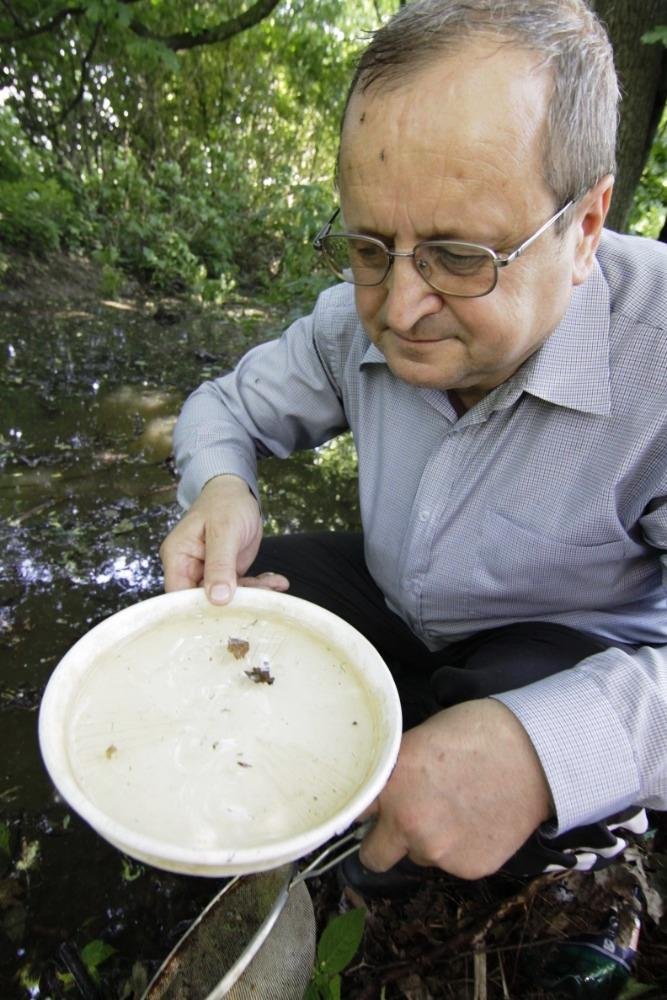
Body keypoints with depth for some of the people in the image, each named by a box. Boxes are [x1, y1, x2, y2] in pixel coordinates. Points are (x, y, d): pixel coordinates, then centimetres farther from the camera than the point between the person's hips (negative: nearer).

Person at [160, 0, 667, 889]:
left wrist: (550, 747, -48)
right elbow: (227, 404, 0)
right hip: (394, 615, 4)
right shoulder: (355, 318, -13)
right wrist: (219, 486, -23)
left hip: (576, 670, -3)